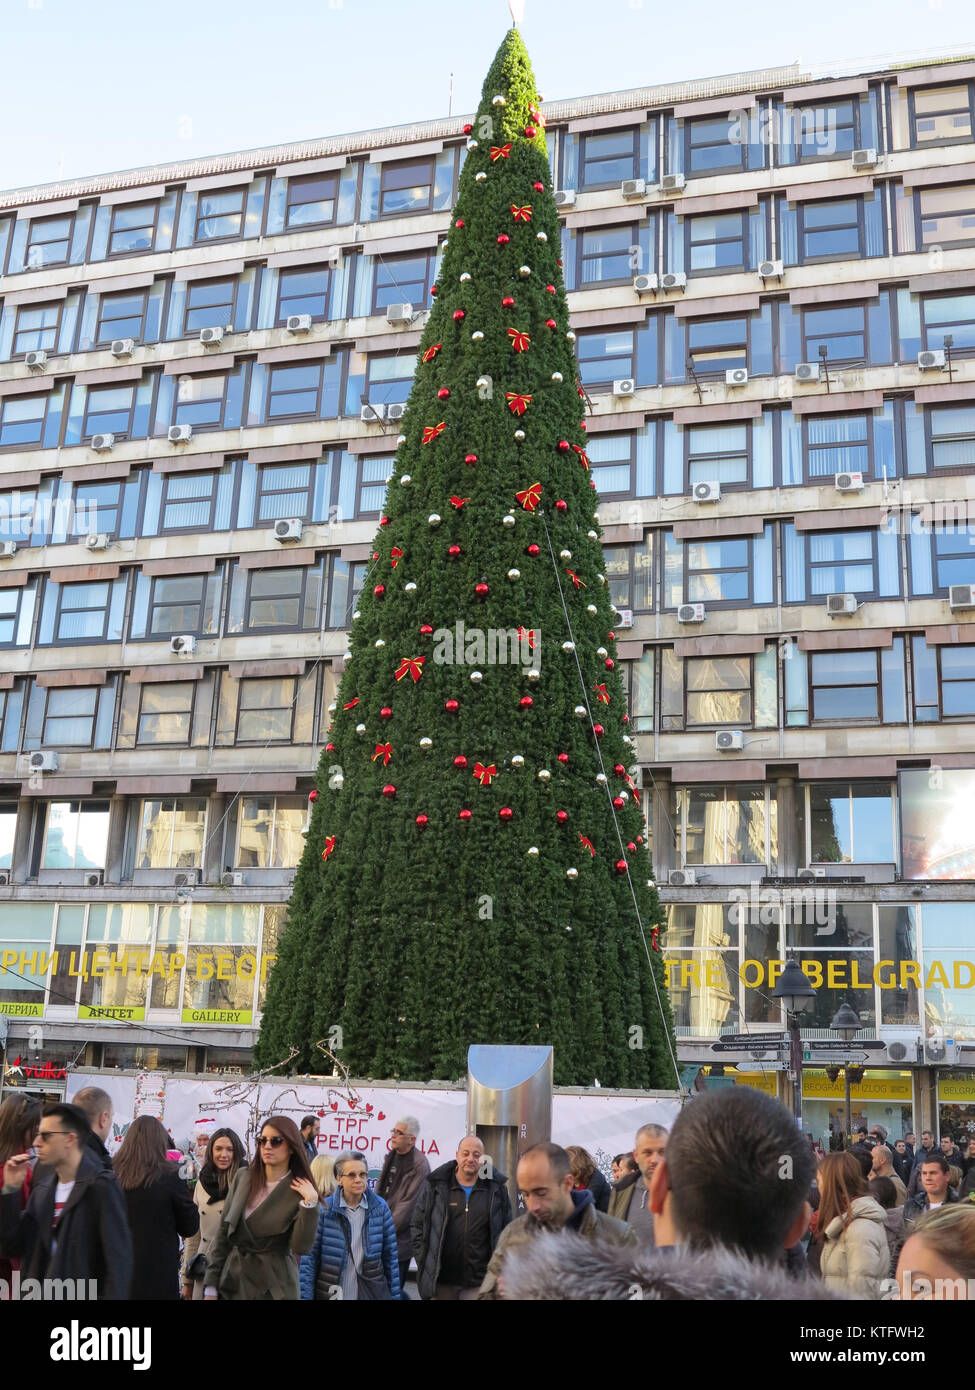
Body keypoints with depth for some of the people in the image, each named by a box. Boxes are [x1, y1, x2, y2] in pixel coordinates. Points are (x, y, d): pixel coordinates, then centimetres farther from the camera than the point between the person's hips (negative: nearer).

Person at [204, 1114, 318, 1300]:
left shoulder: (299, 1192, -8)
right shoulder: (243, 1177, 2)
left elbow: (301, 1248, -16)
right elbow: (223, 1232, 4)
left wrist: (310, 1203, -25)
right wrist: (210, 1287, 1)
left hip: (273, 1288, -3)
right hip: (232, 1283, 3)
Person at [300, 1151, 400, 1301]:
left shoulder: (380, 1208, -2)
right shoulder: (323, 1209, -8)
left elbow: (390, 1257, 2)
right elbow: (309, 1259, -7)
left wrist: (395, 1294, 1)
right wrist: (305, 1296, -12)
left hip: (372, 1294, 1)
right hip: (330, 1294, -1)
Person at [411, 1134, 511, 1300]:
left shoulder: (497, 1189, 5)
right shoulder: (435, 1186, 2)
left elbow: (506, 1229, 11)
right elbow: (417, 1226, 5)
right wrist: (424, 1262, -2)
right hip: (441, 1280, 0)